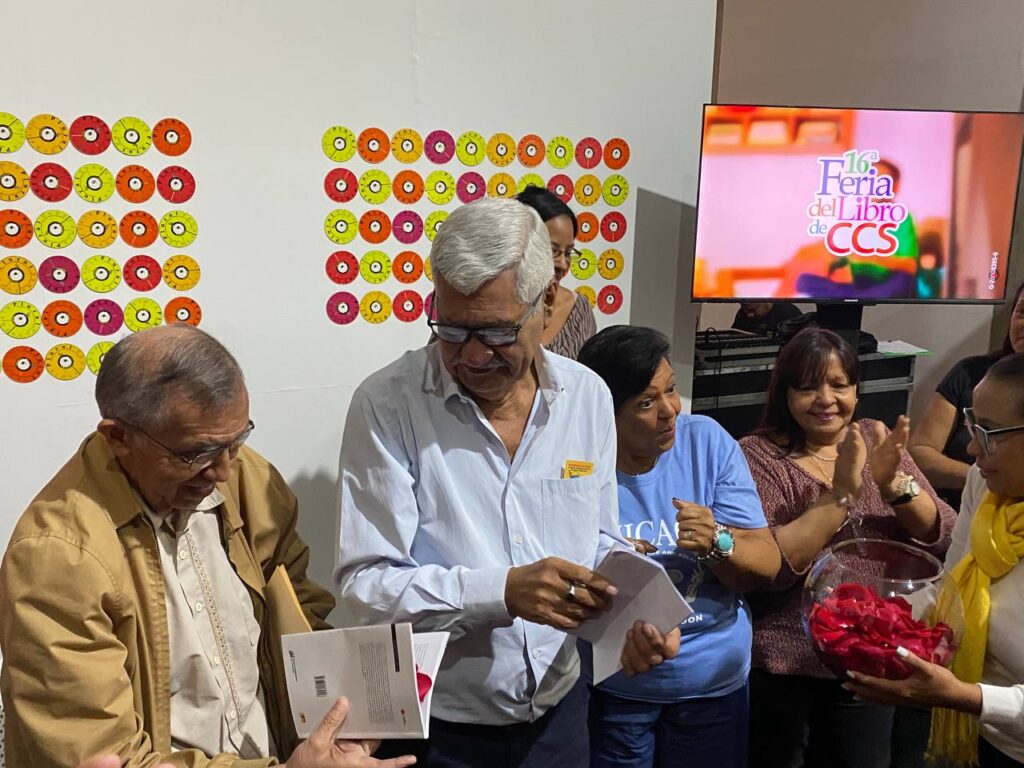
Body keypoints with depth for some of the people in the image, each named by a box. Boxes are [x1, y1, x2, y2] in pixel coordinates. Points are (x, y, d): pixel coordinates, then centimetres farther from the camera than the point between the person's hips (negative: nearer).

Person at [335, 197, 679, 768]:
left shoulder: (588, 395, -4)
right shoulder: (387, 404, -17)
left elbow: (600, 543, 7)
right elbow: (364, 586, -19)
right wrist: (502, 591, -31)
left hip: (558, 706, 4)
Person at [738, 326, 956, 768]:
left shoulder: (876, 442, 1)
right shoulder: (757, 455, -13)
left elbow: (944, 541, -4)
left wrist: (894, 484, -22)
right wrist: (841, 495, -28)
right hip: (781, 668, -4)